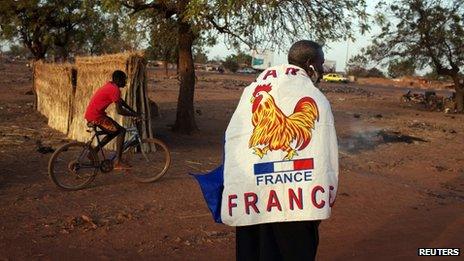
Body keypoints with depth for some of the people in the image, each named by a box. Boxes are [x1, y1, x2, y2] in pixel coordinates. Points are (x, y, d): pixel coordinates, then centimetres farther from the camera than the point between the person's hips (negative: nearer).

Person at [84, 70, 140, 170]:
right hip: (96, 117, -10)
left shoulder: (110, 86, 15)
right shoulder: (115, 89, -16)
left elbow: (121, 102, 23)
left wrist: (134, 112, 20)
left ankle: (94, 152, 23)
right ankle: (118, 163, -8)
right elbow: (119, 110, -20)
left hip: (90, 114, 10)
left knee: (115, 130, 21)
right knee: (121, 131, -8)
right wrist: (135, 115, -10)